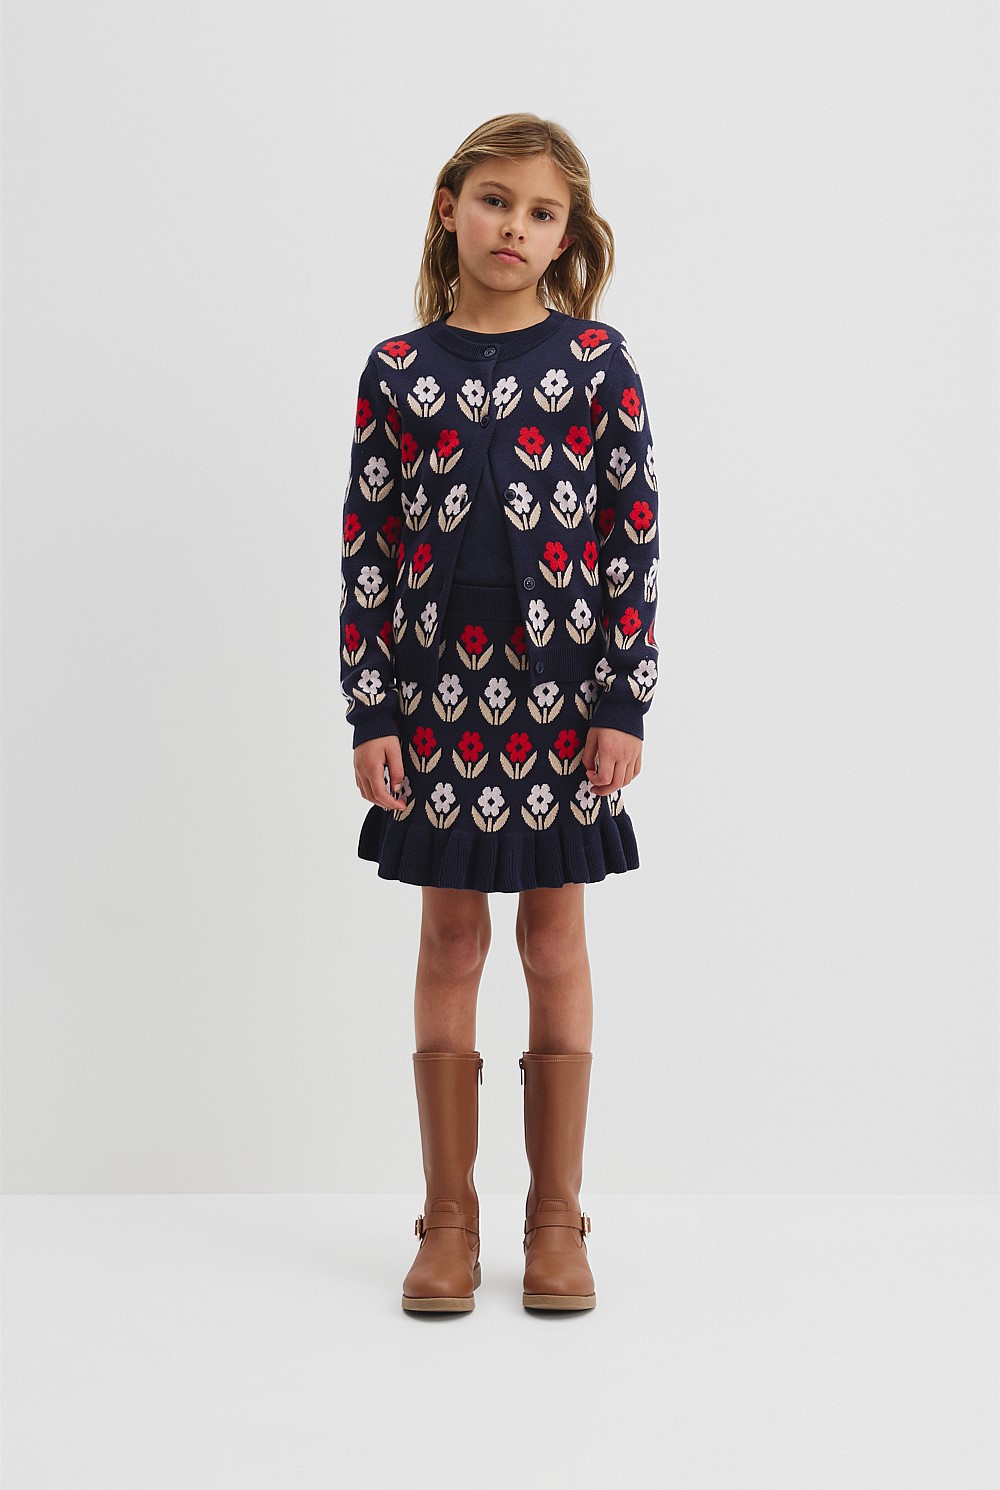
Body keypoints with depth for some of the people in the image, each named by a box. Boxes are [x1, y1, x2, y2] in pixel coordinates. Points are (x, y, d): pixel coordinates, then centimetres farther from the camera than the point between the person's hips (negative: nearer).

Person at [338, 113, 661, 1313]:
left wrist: (624, 703, -7)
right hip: (438, 691, 1)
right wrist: (369, 713, -3)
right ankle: (449, 1219, 17)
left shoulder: (596, 360, 0)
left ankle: (556, 1218, 17)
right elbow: (367, 549, 2)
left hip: (562, 687, -1)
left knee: (555, 940, 7)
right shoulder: (398, 370, 2)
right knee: (449, 940, 7)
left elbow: (632, 538, -2)